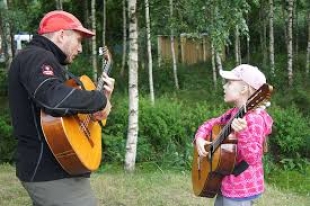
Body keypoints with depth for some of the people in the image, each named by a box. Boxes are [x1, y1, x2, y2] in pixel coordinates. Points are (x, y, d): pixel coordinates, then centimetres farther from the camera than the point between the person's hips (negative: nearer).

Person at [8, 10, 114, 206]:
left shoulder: (47, 62, 19)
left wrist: (103, 95, 11)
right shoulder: (36, 57, -14)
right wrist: (100, 100, -22)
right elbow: (54, 98, -35)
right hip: (53, 173, -11)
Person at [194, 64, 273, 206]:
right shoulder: (234, 112, 4)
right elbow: (211, 123, 16)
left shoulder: (255, 118, -23)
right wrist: (199, 138, -4)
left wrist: (242, 133, -45)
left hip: (241, 189, -9)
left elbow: (253, 158, -29)